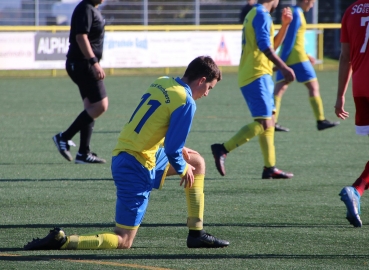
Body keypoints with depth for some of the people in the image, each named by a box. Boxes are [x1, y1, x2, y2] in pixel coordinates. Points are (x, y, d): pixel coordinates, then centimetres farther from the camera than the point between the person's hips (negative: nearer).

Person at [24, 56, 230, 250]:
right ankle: (61, 241, -16)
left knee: (197, 162, 24)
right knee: (123, 242, -4)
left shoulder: (162, 83, 9)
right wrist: (182, 169, 4)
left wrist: (178, 150, 17)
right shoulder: (186, 102, -16)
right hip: (137, 167, -9)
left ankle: (197, 235, 25)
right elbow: (172, 151, -17)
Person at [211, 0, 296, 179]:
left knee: (268, 123, 13)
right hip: (257, 75, -11)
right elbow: (264, 46, -22)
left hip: (255, 76, 11)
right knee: (264, 123, -16)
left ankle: (270, 168, 12)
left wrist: (285, 24, 20)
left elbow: (273, 45, 29)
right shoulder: (262, 15, -10)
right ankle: (222, 150, -21)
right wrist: (283, 68, -26)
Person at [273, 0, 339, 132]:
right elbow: (290, 39, -18)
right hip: (297, 57, -9)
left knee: (279, 89, 1)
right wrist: (282, 61, -21)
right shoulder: (297, 14, -13)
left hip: (285, 58, 9)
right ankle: (320, 120, 4)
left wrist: (305, 55, 25)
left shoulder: (290, 11, 16)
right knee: (313, 86, 1)